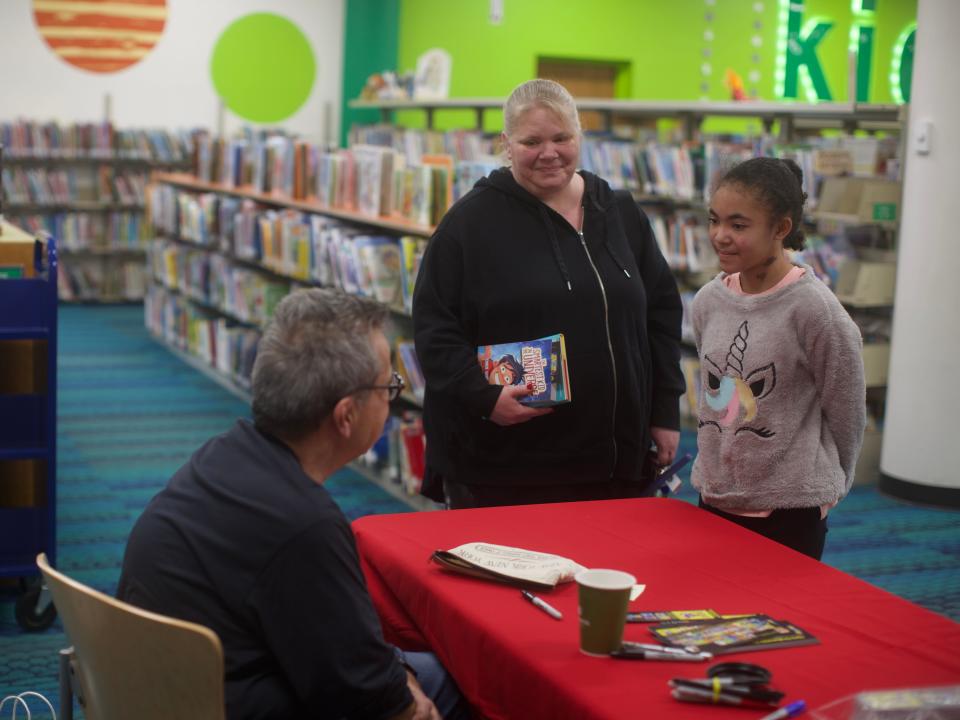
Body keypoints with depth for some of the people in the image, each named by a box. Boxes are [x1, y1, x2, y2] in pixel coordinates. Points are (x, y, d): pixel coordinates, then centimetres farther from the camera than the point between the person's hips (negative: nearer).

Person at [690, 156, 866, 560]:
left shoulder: (814, 309, -15)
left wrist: (820, 487, 3)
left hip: (790, 511, -5)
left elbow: (847, 415, -6)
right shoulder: (708, 301, 1)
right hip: (715, 496, 6)